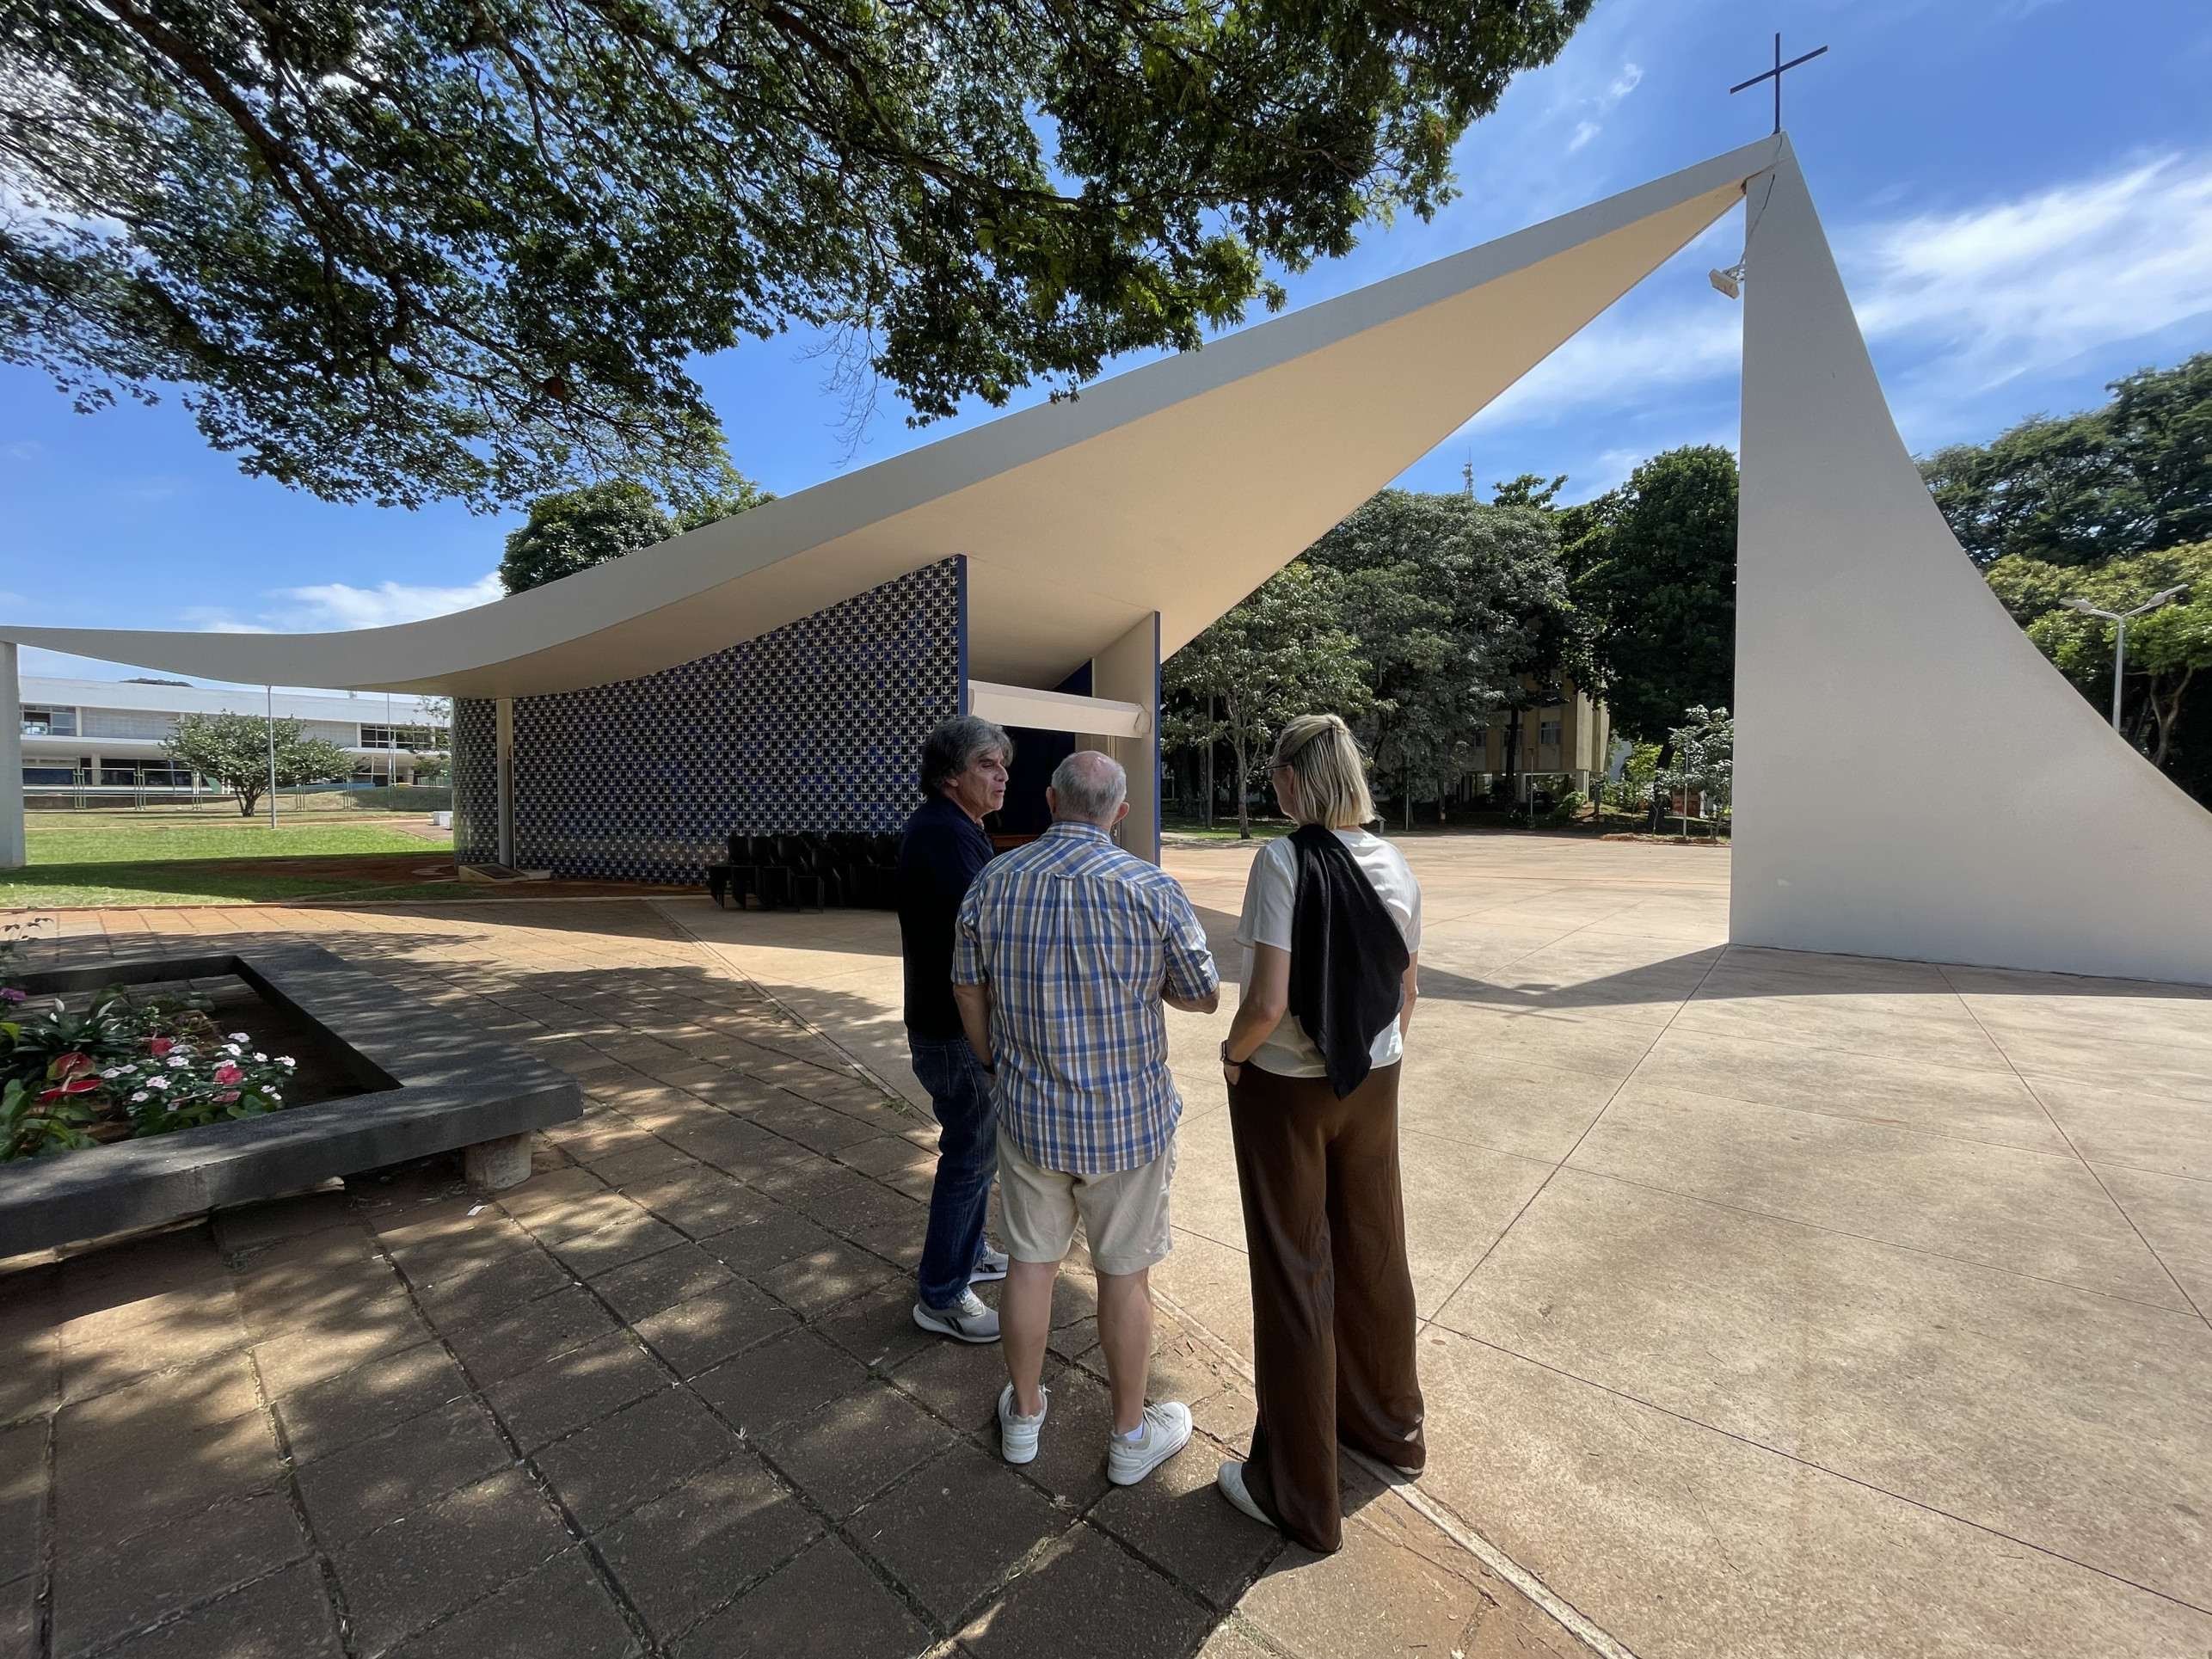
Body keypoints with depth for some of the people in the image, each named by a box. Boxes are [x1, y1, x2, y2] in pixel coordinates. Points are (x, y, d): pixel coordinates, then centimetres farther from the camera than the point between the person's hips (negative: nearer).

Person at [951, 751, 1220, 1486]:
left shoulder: (994, 882, -7)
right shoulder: (1151, 888, -17)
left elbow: (968, 989, 3)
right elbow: (1205, 996, -7)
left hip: (1028, 1114, 3)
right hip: (1129, 1119, -2)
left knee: (1031, 1262, 20)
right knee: (1125, 1274, 15)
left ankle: (1024, 1414, 40)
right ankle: (1131, 1434, 34)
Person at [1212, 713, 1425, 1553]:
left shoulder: (1283, 862, -21)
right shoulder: (1395, 866, -2)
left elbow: (1267, 1004, -25)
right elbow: (1404, 994, 6)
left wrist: (1233, 1052, -7)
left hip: (1284, 1090, -6)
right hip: (1373, 1083, 6)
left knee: (1295, 1275, 10)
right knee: (1374, 1254, 23)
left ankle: (1299, 1493, 30)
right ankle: (1389, 1424, 47)